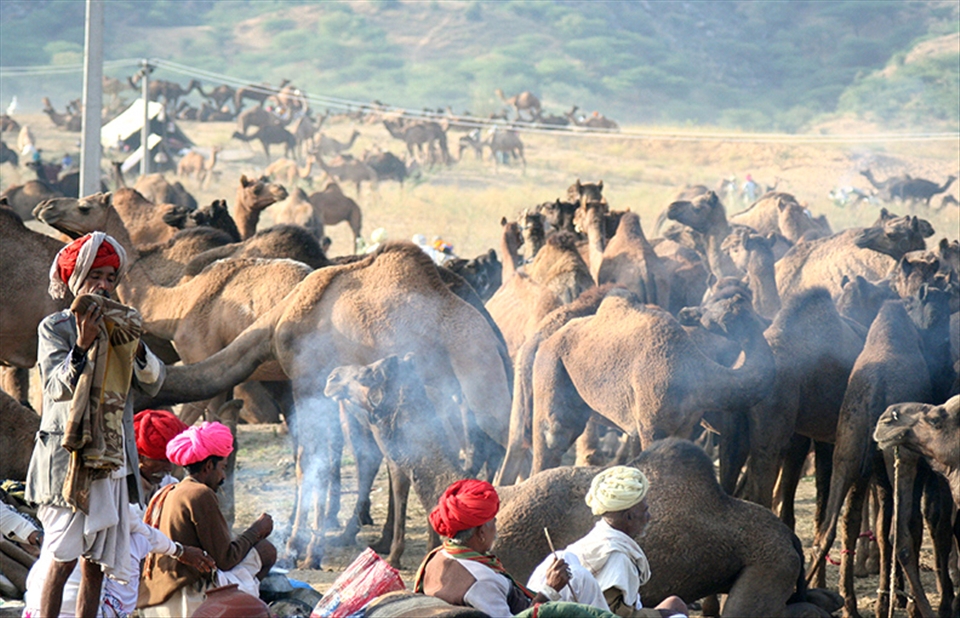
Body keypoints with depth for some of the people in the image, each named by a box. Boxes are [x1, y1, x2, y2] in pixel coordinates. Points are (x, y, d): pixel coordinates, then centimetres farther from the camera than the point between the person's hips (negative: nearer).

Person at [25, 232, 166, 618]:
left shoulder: (122, 325, 13)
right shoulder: (55, 327, -1)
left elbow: (153, 383, 5)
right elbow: (56, 387, -15)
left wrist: (135, 346, -13)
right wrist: (82, 346, -29)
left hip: (114, 459, 5)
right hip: (68, 458, -5)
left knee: (96, 565, 5)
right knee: (63, 560, -11)